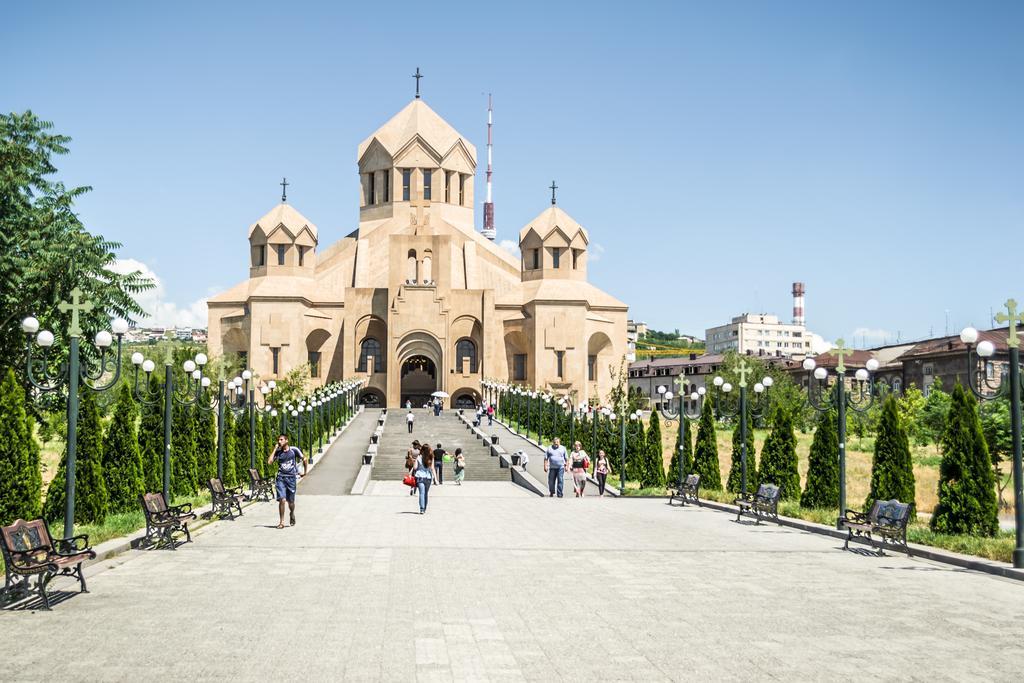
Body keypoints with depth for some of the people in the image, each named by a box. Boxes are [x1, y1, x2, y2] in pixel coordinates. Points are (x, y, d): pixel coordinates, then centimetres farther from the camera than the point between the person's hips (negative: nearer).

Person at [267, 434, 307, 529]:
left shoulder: (293, 450, -2)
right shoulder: (278, 452, 3)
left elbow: (304, 459, 10)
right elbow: (269, 462, -11)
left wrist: (305, 471, 14)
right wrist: (275, 449, -8)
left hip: (291, 478, -1)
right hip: (281, 478, 1)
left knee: (291, 501, 7)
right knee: (282, 500, -11)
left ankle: (292, 514, 39)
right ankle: (282, 522, -3)